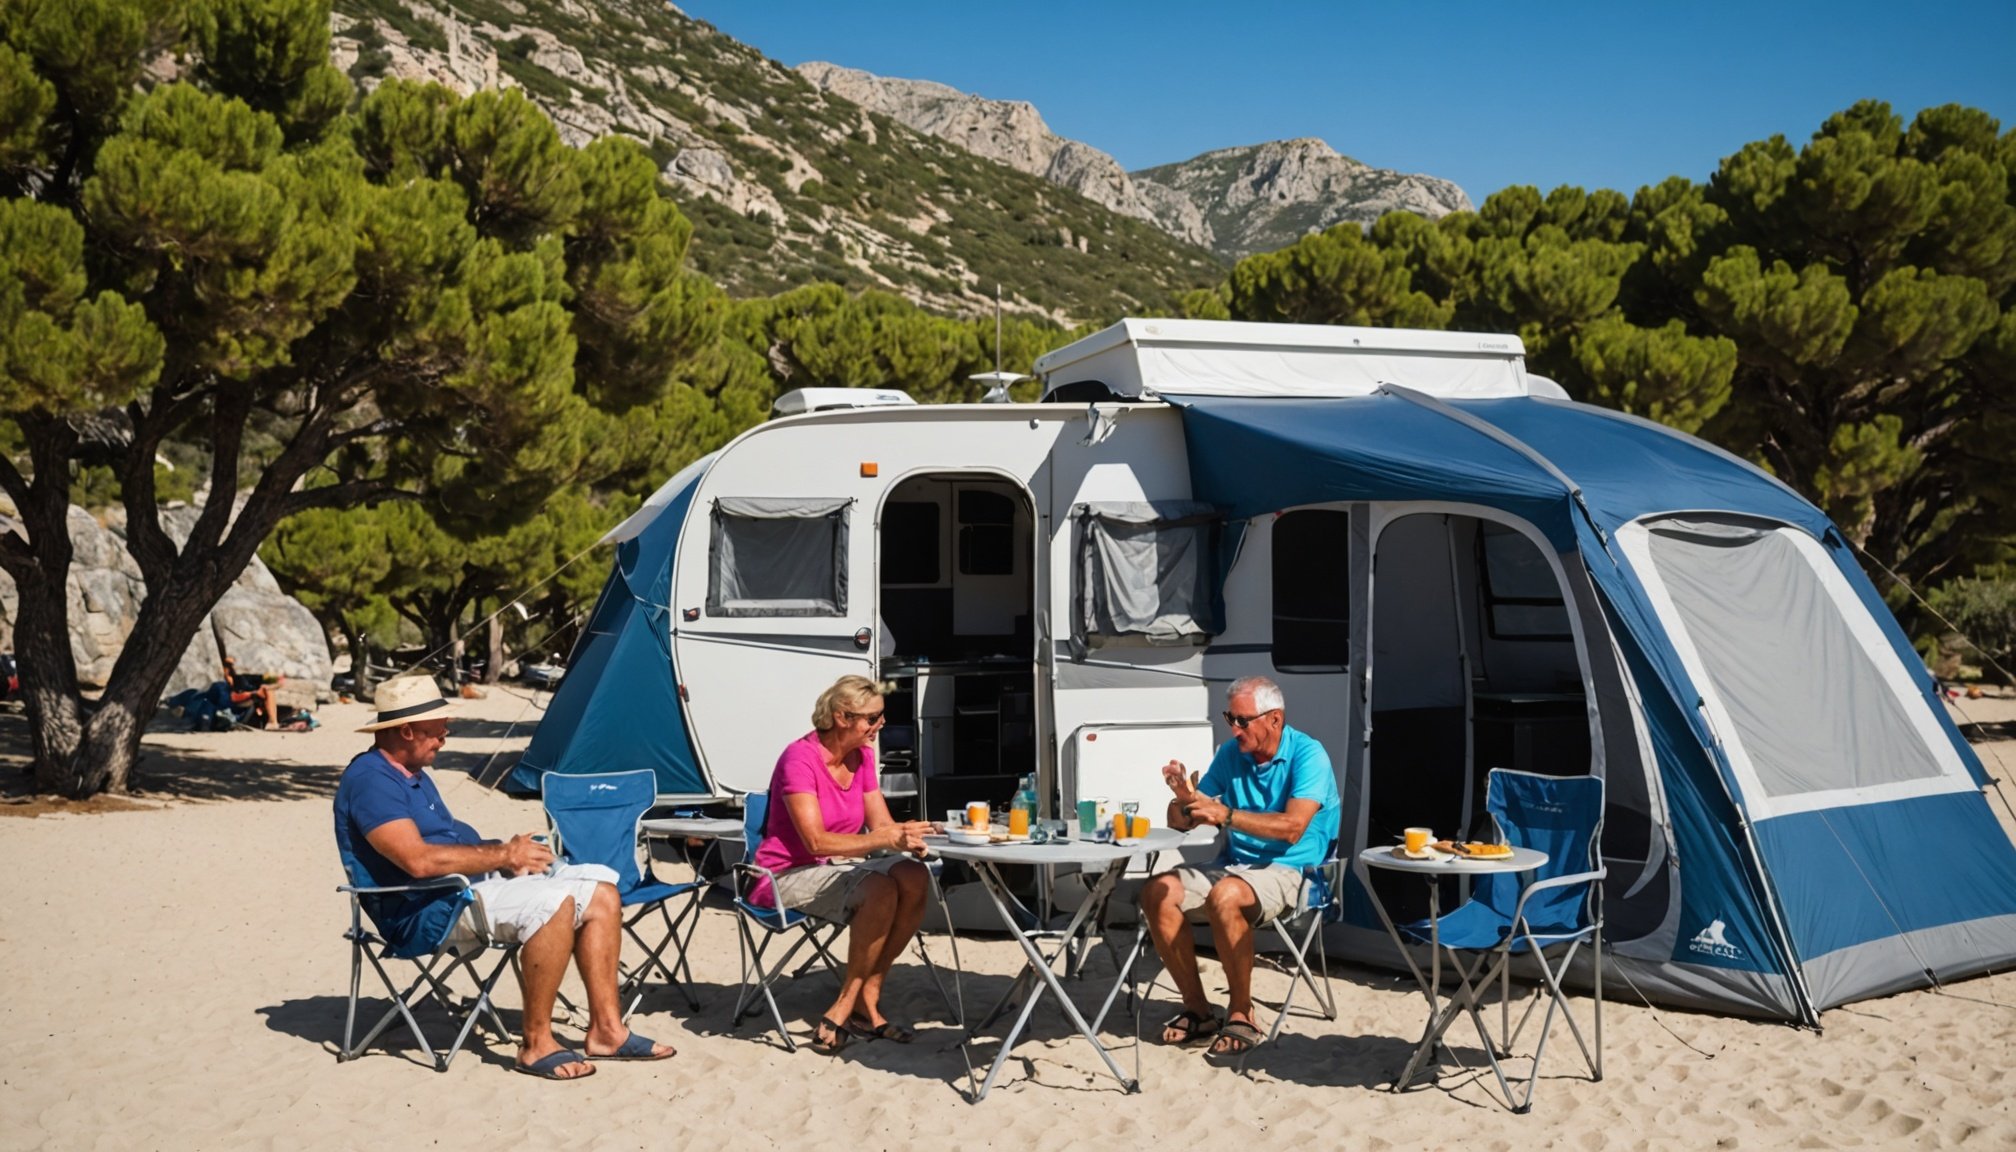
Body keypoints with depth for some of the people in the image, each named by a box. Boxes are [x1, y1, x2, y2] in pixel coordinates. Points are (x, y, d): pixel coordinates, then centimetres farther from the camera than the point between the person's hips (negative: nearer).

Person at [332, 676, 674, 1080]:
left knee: (600, 888, -2)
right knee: (553, 902, -32)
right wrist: (502, 855, -16)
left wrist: (506, 852, 0)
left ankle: (606, 1029, -2)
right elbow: (418, 860, -26)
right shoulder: (369, 780, -14)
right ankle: (536, 1043, -21)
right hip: (426, 909, -10)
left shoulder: (412, 774, 20)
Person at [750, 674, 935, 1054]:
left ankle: (853, 1004, -15)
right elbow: (816, 841, -25)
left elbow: (882, 824, 2)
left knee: (914, 878, -22)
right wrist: (887, 839, -33)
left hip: (839, 867, 7)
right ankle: (864, 1006, -17)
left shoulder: (862, 755, 6)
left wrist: (907, 836, -22)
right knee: (881, 890, -32)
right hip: (789, 875, -7)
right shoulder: (800, 758, -17)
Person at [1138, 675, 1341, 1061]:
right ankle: (1197, 1009, -5)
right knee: (1157, 892, -15)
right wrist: (1184, 797, -14)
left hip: (1288, 869, -6)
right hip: (1231, 865, 7)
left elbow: (1292, 827, -25)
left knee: (1225, 896, -36)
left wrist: (1226, 815, -27)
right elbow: (1181, 822, 9)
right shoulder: (1231, 754, 6)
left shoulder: (1307, 755, -11)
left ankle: (1241, 1014, -18)